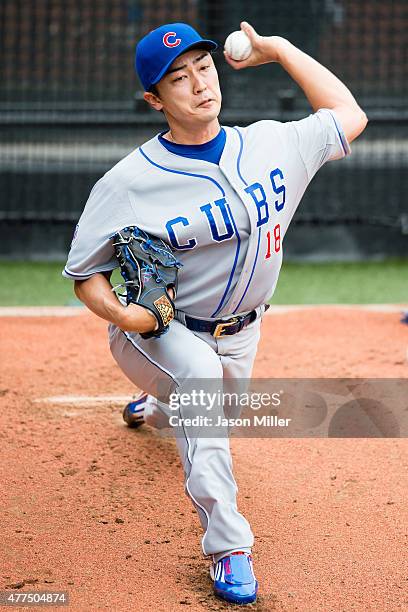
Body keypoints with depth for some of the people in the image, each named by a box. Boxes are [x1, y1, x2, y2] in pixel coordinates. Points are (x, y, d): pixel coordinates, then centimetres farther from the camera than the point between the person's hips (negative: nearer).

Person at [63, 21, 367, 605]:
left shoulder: (272, 145, -7)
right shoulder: (128, 182, -19)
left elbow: (349, 117, 4)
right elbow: (85, 272, -10)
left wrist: (278, 50, -2)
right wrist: (118, 312, -32)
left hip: (239, 334, 5)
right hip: (157, 333, -5)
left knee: (207, 421, 24)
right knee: (200, 373, -37)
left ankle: (154, 407, 63)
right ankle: (227, 544, -31)